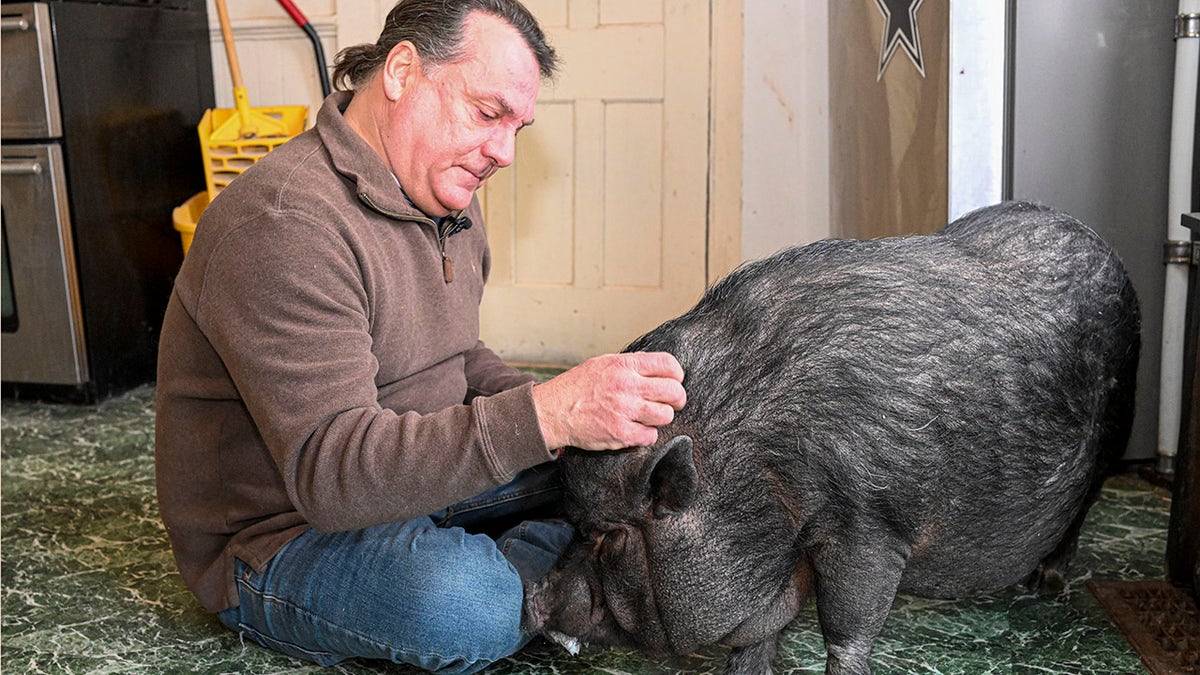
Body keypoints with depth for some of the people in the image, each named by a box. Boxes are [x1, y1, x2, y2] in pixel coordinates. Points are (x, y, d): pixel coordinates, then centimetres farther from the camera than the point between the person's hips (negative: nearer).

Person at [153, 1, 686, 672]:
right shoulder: (284, 224, -26)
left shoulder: (447, 200, 6)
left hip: (413, 482, 8)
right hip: (282, 536, -8)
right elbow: (330, 471, -34)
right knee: (463, 605, -35)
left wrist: (546, 400, -7)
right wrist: (546, 417, -43)